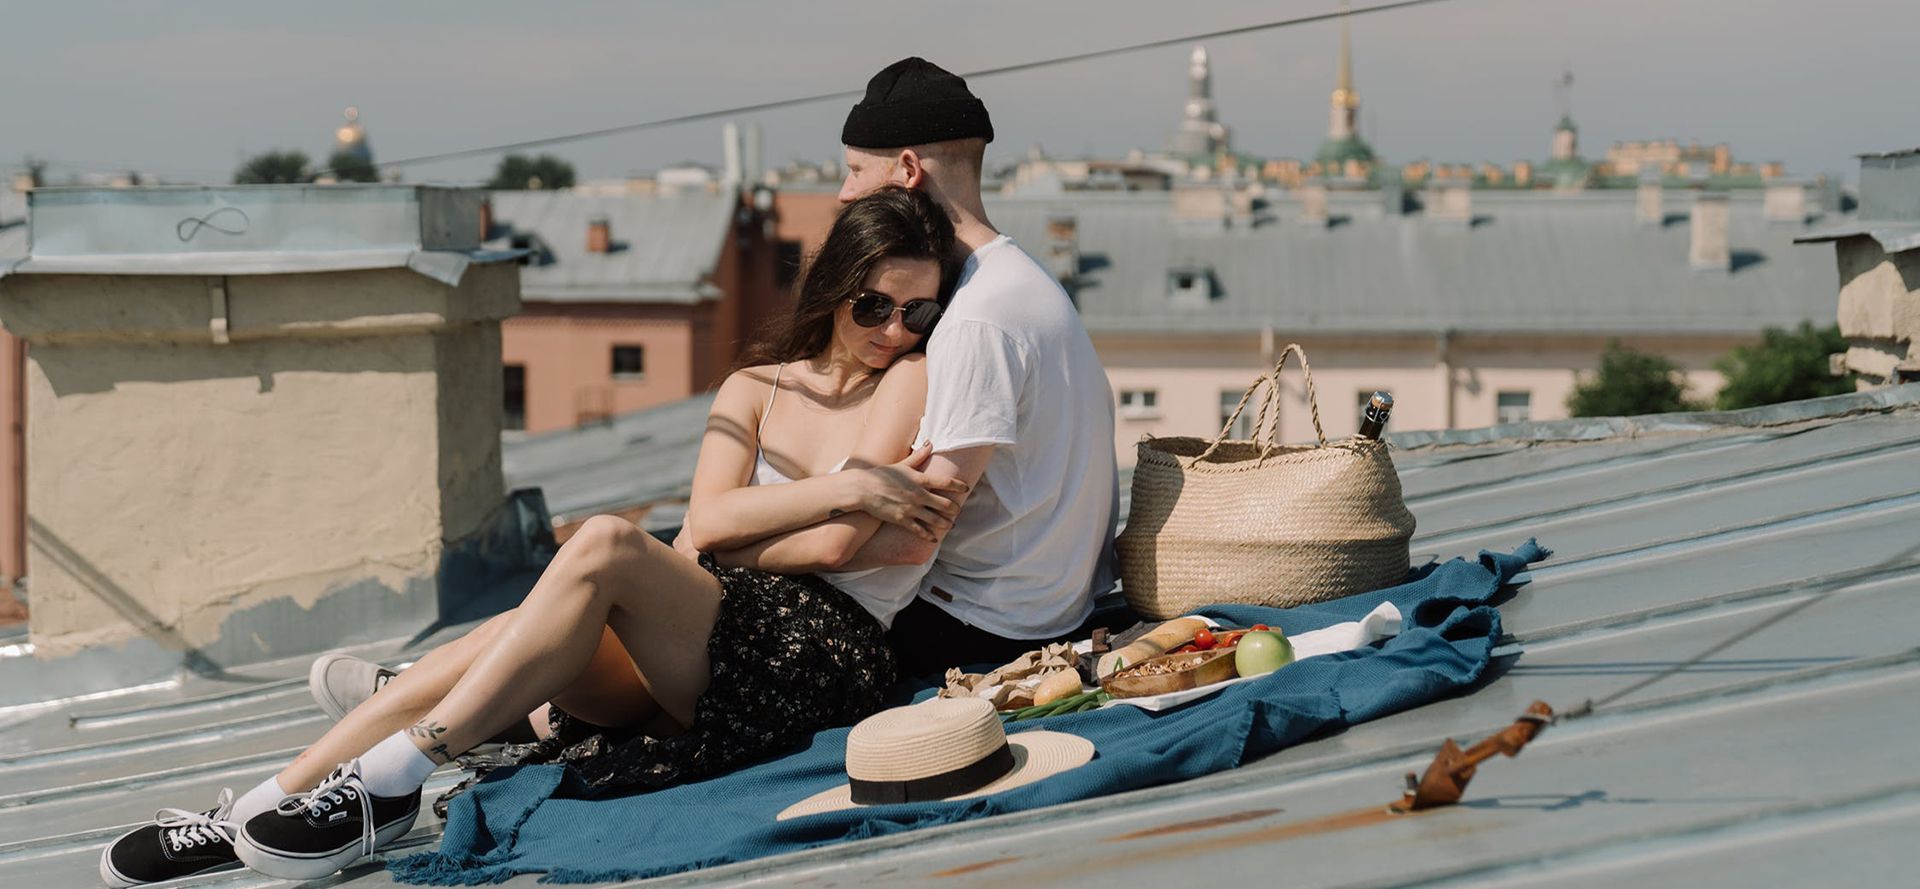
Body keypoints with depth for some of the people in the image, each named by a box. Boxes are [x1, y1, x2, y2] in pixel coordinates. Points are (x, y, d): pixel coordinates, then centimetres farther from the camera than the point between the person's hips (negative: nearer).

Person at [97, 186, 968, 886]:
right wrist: (839, 489, -7)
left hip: (826, 649, -6)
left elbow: (830, 546, -8)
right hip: (716, 627, 6)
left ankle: (384, 784, -28)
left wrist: (736, 527, -1)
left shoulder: (915, 378, 4)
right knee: (501, 644, -20)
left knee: (605, 544, -30)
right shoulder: (756, 387, 20)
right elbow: (707, 523, 1)